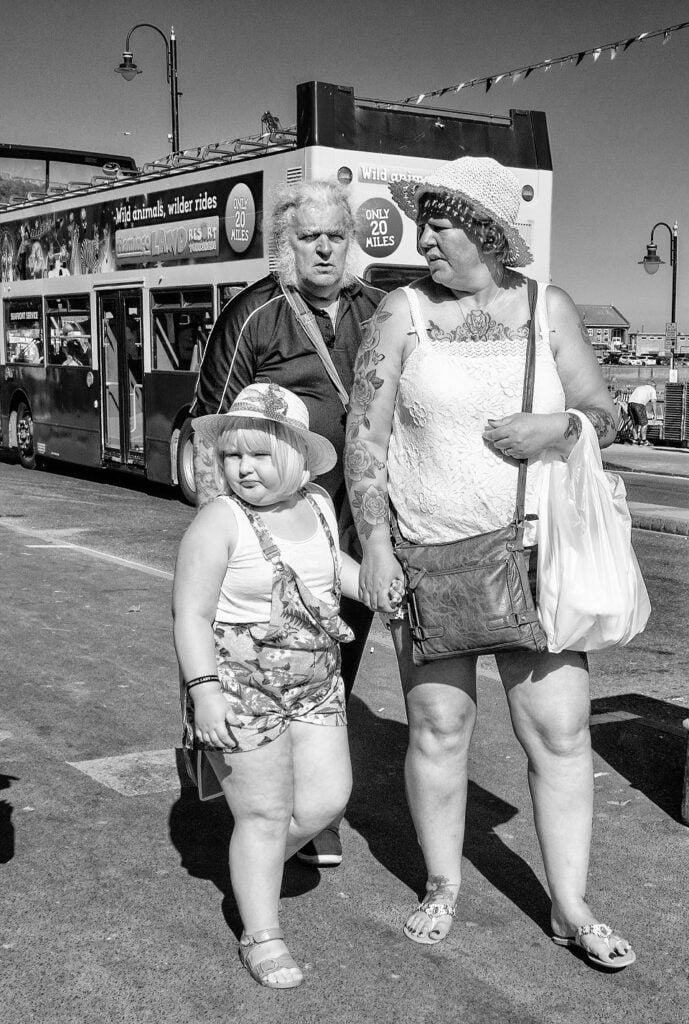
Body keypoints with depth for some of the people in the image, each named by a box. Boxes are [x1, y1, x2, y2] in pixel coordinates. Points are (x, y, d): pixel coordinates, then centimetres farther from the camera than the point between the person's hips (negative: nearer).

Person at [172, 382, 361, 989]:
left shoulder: (318, 506, 5)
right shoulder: (219, 523, -15)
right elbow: (191, 613, -17)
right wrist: (204, 688, -25)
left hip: (316, 684, 6)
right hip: (240, 686, -6)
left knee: (327, 797, 5)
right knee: (265, 814, 1)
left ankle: (255, 866, 33)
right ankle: (261, 937, 18)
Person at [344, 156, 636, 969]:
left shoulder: (548, 309, 5)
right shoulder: (403, 312, 0)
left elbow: (603, 415, 8)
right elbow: (364, 436, -2)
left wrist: (557, 427, -15)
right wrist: (374, 544, -9)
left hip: (532, 557, 1)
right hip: (424, 556, -1)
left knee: (560, 731, 1)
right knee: (437, 723, 4)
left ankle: (571, 909, 16)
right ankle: (441, 888, 25)